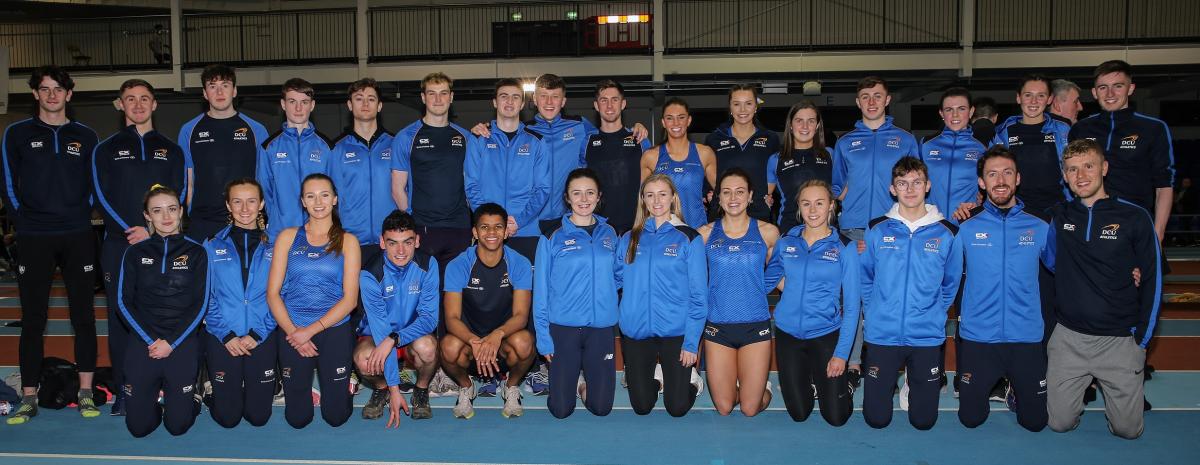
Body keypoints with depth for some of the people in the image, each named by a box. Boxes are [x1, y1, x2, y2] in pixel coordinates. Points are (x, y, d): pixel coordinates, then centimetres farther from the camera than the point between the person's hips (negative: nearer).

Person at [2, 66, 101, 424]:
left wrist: (80, 217, 2)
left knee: (83, 315, 2)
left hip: (78, 238, 1)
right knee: (33, 319, 2)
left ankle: (86, 393, 10)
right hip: (33, 240, 0)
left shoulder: (85, 136, 9)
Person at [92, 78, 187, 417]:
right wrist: (127, 231, -12)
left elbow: (179, 198, 4)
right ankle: (124, 389, 8)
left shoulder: (171, 150, 13)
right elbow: (102, 197, 2)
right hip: (118, 245, 0)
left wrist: (151, 231, -10)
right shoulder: (106, 150, 12)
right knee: (121, 316, 1)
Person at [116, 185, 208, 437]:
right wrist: (151, 340, -9)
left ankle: (186, 398, 30)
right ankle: (154, 394, 31)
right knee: (139, 426, 1)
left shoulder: (196, 252, 2)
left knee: (178, 425, -2)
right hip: (142, 344, 1)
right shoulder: (135, 253, 6)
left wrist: (171, 343, -10)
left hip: (182, 343, -1)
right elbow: (124, 301, 2)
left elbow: (200, 304, -2)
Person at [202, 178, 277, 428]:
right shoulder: (212, 246, 2)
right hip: (222, 339, 0)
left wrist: (258, 334, -10)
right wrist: (227, 335, -10)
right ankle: (223, 392, 37)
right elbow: (205, 296, -1)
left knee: (258, 416, 5)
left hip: (263, 339, 0)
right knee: (227, 417, 4)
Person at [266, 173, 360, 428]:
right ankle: (306, 383, 33)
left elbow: (350, 299, -2)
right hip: (291, 329, 1)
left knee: (336, 416, -2)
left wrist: (311, 330, -12)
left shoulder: (347, 241, 6)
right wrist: (292, 330, -11)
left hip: (334, 328, -1)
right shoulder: (288, 237, 9)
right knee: (298, 418, 1)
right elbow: (272, 293, 3)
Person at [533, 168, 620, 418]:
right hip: (563, 327, -2)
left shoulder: (609, 234, 7)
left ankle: (586, 383, 35)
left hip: (601, 327, 3)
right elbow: (541, 288, -3)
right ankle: (571, 380, 33)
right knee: (561, 409, 2)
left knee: (601, 407, 4)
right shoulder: (553, 236, -3)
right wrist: (543, 335, -6)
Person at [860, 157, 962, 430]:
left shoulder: (947, 234, 0)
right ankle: (892, 380, 35)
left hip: (927, 337, 0)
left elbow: (951, 284, 10)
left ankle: (912, 382, 36)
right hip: (882, 335, 0)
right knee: (876, 419, 4)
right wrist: (875, 314, 4)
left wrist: (933, 316, 6)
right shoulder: (877, 230, 0)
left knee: (923, 420, 7)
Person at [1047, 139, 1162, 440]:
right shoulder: (1058, 217, 1)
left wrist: (1142, 339, -3)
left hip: (1120, 338, -1)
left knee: (1127, 429, 4)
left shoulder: (1135, 217, -4)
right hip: (1068, 336, 2)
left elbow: (1151, 281, -1)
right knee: (1060, 423, 2)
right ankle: (1083, 386, 33)